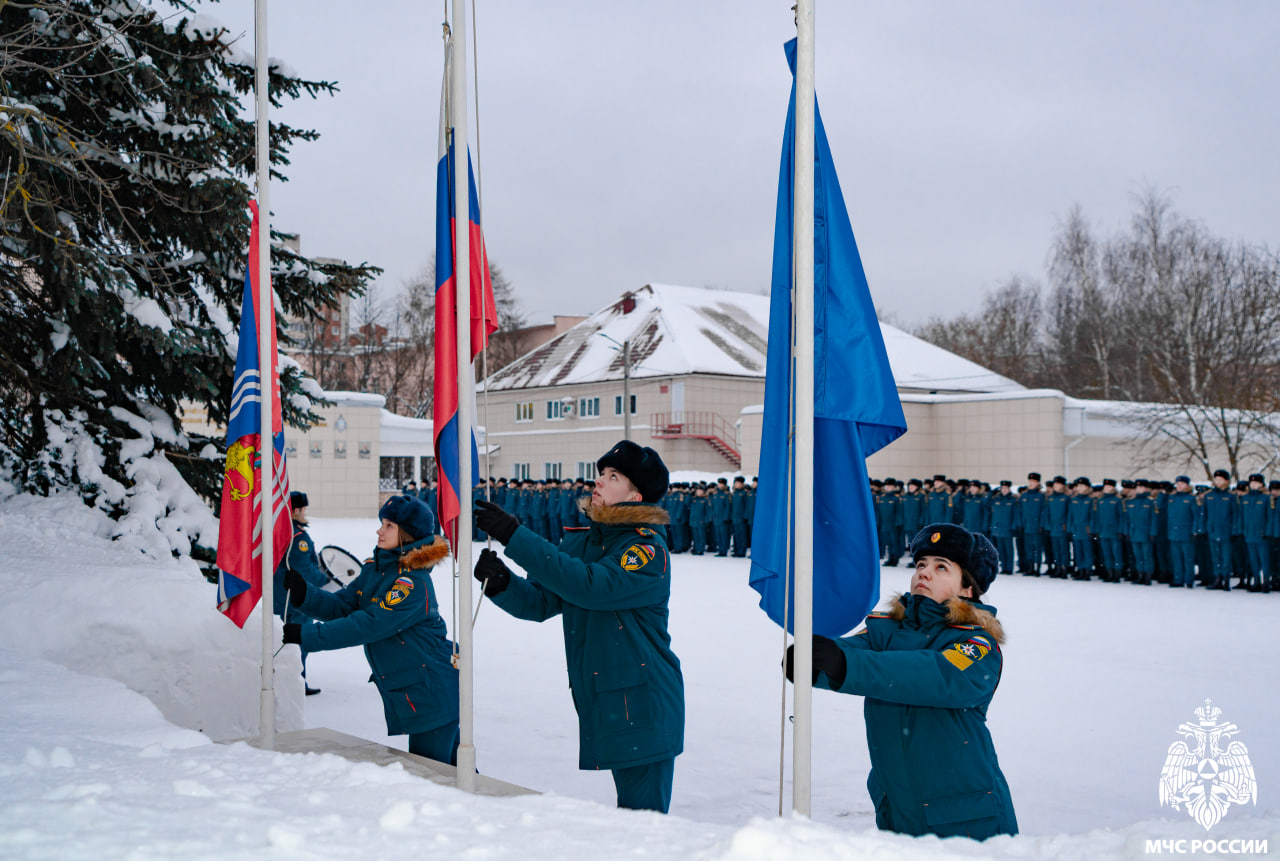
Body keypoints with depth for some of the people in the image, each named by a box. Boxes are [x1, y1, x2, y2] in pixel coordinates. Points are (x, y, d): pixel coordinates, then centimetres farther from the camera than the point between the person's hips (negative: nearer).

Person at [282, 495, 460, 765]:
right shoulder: (374, 569, 6)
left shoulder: (413, 583, -22)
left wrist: (306, 635, -24)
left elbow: (368, 625, -26)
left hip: (432, 692, -9)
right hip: (407, 692, 9)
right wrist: (304, 594, -16)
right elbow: (342, 606, 3)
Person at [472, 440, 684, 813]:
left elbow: (590, 586, -26)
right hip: (598, 703, 7)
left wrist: (516, 538, -27)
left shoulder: (648, 548, -12)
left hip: (643, 708, -7)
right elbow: (540, 602, 8)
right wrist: (501, 583, -14)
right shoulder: (579, 542, 11)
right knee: (627, 812, 16)